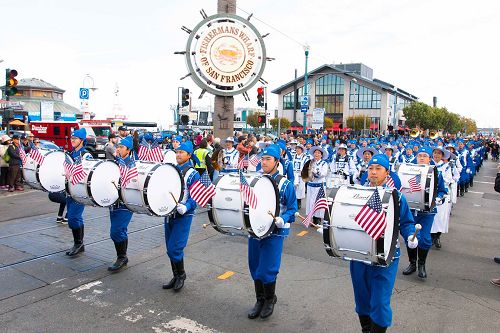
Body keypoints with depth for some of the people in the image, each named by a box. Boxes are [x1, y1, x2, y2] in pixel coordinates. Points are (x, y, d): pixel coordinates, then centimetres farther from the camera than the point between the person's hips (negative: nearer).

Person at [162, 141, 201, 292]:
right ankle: (176, 276, 28)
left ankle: (181, 275, 16)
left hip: (183, 216, -6)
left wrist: (186, 207, -27)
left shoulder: (193, 174, -7)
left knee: (174, 248, -7)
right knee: (169, 249, 12)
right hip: (169, 213, 6)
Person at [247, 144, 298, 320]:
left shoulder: (285, 184, -8)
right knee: (255, 268, 12)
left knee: (267, 270, -2)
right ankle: (260, 300, 32)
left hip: (274, 232, -5)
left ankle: (270, 299, 25)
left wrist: (282, 220, -23)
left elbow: (292, 209, -7)